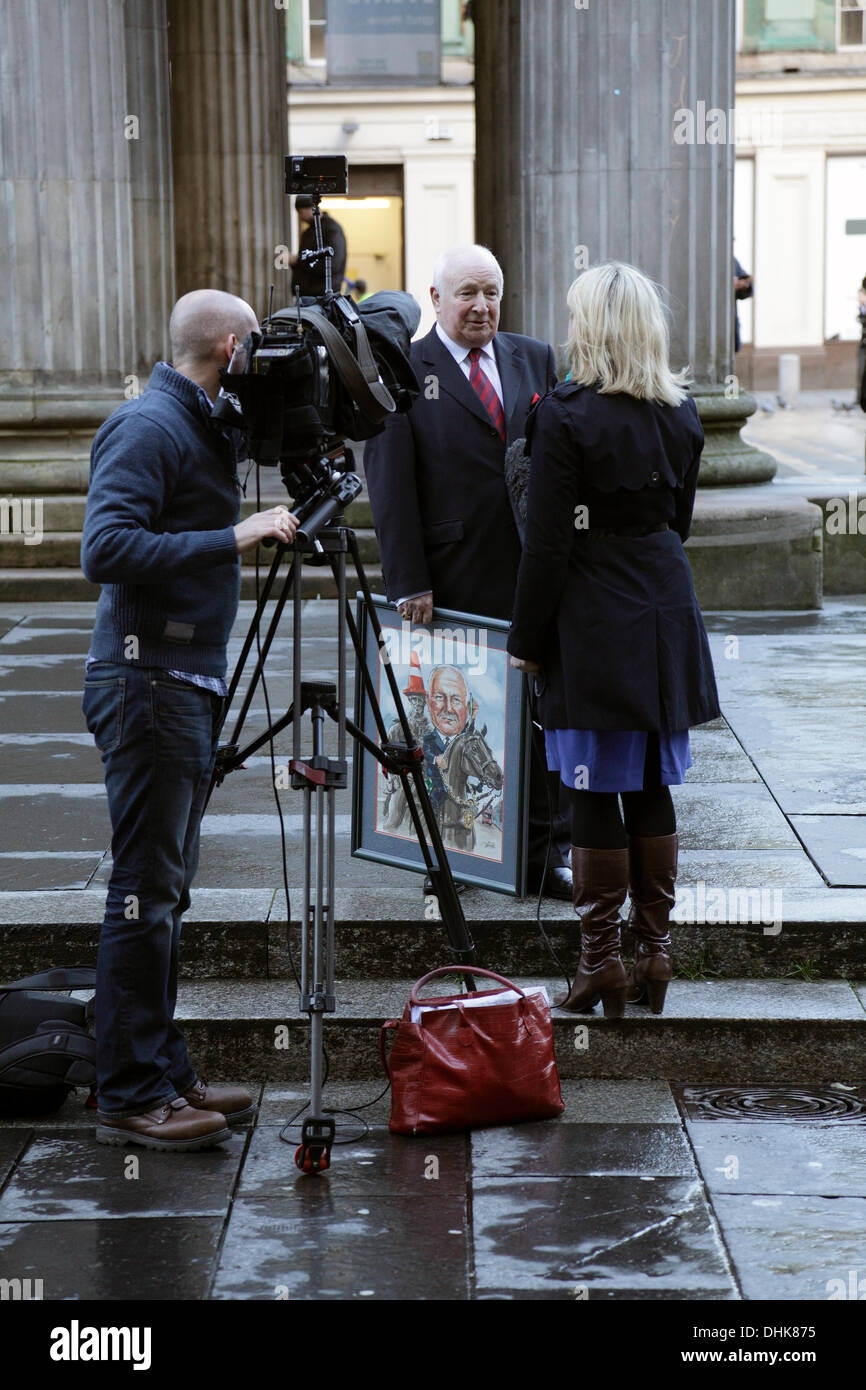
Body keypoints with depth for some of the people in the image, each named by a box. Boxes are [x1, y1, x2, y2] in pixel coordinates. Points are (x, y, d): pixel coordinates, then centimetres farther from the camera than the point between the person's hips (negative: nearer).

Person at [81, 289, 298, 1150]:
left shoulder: (199, 427, 16)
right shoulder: (147, 427, -13)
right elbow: (106, 549, -23)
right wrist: (232, 539, -24)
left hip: (189, 681, 10)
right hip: (148, 680, -10)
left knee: (166, 886, 12)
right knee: (145, 889, -7)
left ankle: (164, 1075, 19)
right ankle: (129, 1096, -2)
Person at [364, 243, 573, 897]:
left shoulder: (536, 359, 12)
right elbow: (390, 486, -5)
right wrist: (409, 583, -11)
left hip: (533, 572, 3)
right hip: (452, 581, -3)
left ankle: (545, 853, 15)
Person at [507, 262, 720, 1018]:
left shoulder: (566, 417, -13)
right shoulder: (681, 414, 5)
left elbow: (547, 543, -13)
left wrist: (528, 639, -5)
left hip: (592, 618, -6)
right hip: (667, 613, 6)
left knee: (596, 796, 1)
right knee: (652, 789, 13)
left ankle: (602, 962, 6)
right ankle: (655, 950, 19)